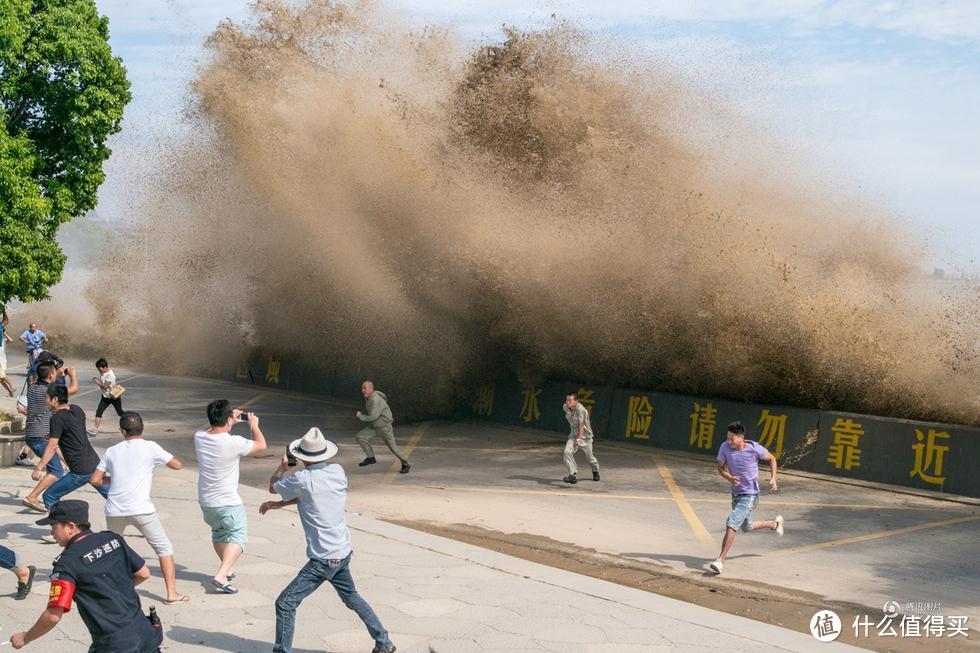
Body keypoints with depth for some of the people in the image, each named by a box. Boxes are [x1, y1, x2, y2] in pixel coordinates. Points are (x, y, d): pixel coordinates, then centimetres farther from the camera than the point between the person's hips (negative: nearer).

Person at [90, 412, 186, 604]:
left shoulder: (112, 451, 10)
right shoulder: (150, 448, 0)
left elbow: (95, 480, 10)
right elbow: (177, 465, 5)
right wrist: (161, 455, 22)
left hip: (114, 511, 4)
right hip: (141, 510, -4)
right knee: (164, 548, 7)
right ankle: (172, 593, 0)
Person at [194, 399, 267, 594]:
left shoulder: (199, 438, -8)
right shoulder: (233, 443, -24)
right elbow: (261, 445, -6)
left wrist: (232, 421, 20)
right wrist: (254, 425, 9)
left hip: (206, 501, 6)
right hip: (228, 502, -6)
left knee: (218, 533, 26)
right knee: (237, 536, 5)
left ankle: (228, 569, 41)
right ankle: (221, 576, -13)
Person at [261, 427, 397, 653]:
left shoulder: (302, 479, -18)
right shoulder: (338, 472, -1)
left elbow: (273, 487, 3)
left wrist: (282, 467, 22)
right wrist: (278, 505, 12)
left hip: (323, 559, -7)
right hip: (343, 552, 8)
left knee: (285, 604, -1)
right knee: (351, 597, 26)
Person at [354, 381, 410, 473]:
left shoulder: (376, 400, -29)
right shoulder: (368, 398, 0)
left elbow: (373, 417, -32)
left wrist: (360, 416, -18)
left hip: (384, 426, -9)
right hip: (374, 425, 9)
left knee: (392, 446, 0)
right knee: (360, 436, -3)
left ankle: (405, 465, 18)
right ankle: (371, 458, 7)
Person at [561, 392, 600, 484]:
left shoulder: (580, 409, -27)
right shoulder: (565, 408, -6)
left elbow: (581, 425, -28)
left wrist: (579, 439, -36)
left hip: (585, 435, -5)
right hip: (573, 434, 5)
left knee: (589, 456, 10)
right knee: (567, 452, -20)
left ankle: (595, 471, 42)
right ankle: (573, 475, -23)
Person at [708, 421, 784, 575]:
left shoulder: (754, 448, -19)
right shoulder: (725, 447, -12)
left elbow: (771, 458, 0)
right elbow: (720, 467, 1)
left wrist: (773, 478, -11)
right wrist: (730, 478, -20)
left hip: (750, 495, -6)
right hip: (736, 493, 6)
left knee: (731, 524, -20)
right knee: (746, 528, 24)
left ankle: (721, 561, -15)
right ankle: (775, 523, 51)